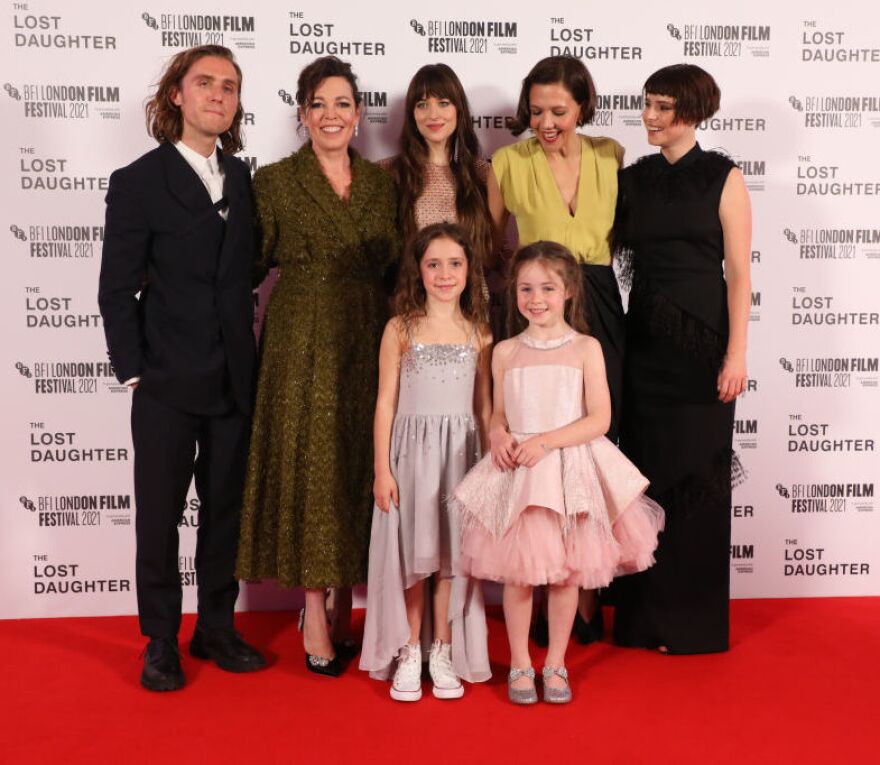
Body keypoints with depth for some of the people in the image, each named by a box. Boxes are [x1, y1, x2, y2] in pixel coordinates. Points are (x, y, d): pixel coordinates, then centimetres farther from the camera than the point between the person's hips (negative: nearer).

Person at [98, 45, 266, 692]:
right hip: (167, 383, -4)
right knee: (159, 516, 7)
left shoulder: (244, 179, 9)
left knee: (226, 510, 13)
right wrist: (133, 371, -8)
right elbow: (117, 290, -4)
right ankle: (161, 642, 23)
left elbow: (248, 267, 12)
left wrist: (250, 359, 4)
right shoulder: (138, 184, -4)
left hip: (234, 382, 4)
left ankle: (216, 628, 28)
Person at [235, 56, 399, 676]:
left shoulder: (381, 183, 11)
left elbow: (392, 268, 12)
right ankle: (315, 622, 9)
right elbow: (252, 265, 2)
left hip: (368, 346, 4)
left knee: (358, 470, 7)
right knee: (309, 470, -1)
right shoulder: (274, 182, 1)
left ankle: (346, 612, 21)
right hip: (302, 345, -3)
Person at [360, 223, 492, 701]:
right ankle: (409, 652, 19)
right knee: (411, 551, 5)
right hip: (411, 451, -1)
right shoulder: (400, 329, -1)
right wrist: (382, 470, -5)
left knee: (453, 552, 6)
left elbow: (484, 406, 8)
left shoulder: (479, 333, 5)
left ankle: (444, 652, 20)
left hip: (461, 452, 2)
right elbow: (386, 402, -1)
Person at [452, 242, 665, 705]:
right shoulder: (505, 352, 4)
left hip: (571, 469, -1)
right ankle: (520, 664, 22)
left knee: (566, 573, 8)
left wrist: (545, 441, -17)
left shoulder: (586, 348, -2)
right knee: (517, 571, 3)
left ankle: (555, 665, 26)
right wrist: (499, 438, -11)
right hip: (518, 475, 1)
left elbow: (599, 419, -7)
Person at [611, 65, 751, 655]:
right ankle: (646, 615, 22)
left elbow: (738, 273, -6)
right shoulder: (634, 178, 10)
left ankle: (695, 620, 18)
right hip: (644, 339, 4)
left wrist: (736, 353, -13)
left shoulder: (723, 179, -2)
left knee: (697, 476, 4)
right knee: (647, 470, 8)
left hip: (700, 339, -4)